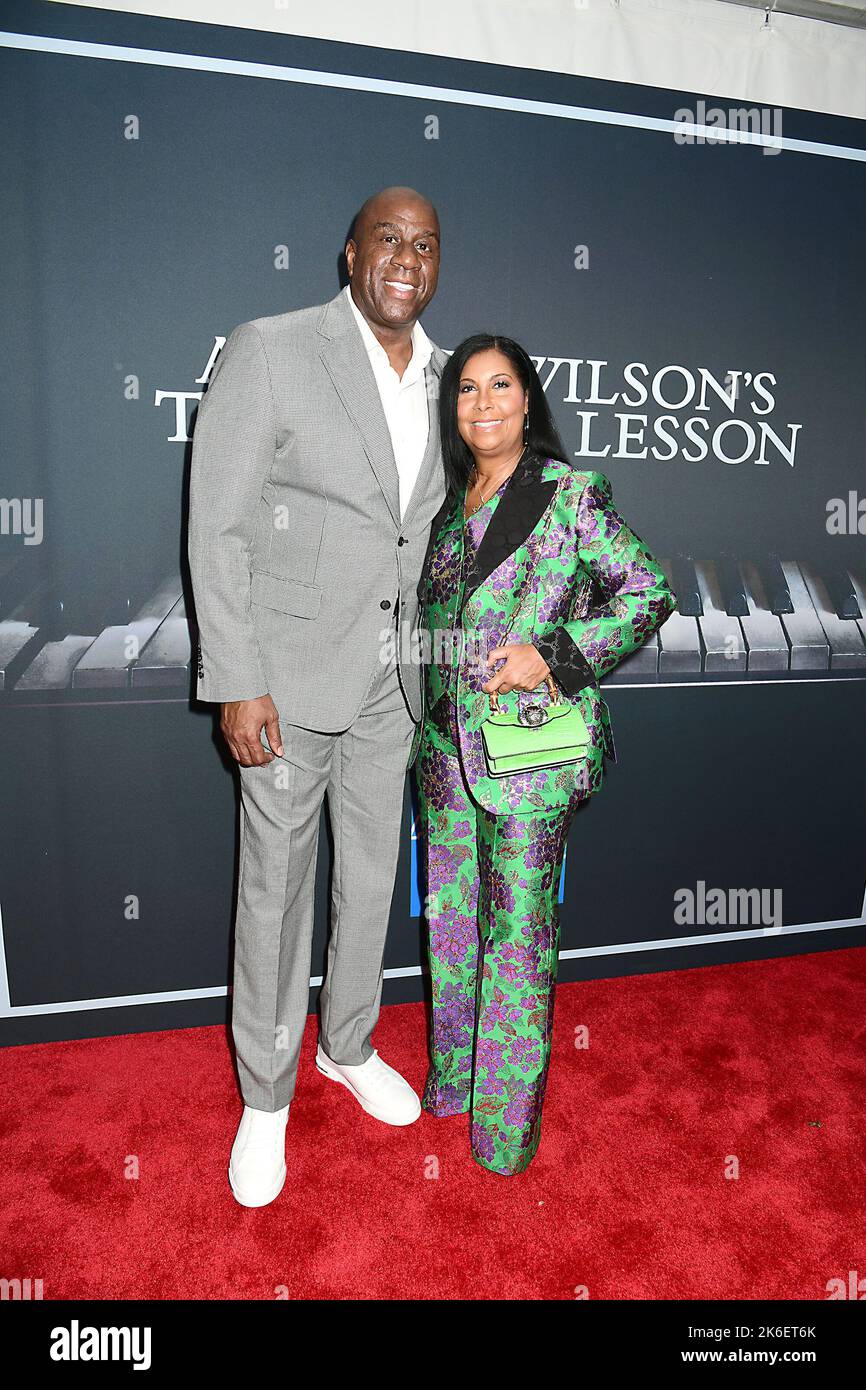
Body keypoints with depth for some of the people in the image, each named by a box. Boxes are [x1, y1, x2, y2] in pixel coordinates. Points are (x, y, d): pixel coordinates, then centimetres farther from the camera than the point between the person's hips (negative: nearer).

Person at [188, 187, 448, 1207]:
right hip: (289, 673, -5)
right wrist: (237, 685, -16)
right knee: (275, 886, 7)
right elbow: (217, 529, -11)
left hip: (390, 675, 6)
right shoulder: (268, 351, -9)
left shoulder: (443, 378, 8)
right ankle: (265, 1095, 29)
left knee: (372, 874, 17)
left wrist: (429, 656, 12)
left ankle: (349, 1045, 41)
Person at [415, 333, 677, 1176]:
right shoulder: (448, 504, 12)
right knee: (450, 916, 15)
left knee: (517, 931, 3)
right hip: (446, 748, 6)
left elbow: (650, 592, -6)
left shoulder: (571, 495, -4)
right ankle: (453, 1078, 36)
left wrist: (556, 653, -16)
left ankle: (507, 1116, 22)